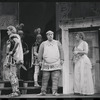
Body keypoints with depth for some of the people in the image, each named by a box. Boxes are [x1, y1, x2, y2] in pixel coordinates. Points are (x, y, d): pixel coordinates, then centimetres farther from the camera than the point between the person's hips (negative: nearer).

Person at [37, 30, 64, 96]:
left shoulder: (57, 43, 13)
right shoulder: (43, 44, 12)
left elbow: (61, 51, 10)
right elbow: (40, 53, 10)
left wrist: (62, 59, 0)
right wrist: (40, 60, 1)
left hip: (56, 64, 0)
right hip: (46, 64, 0)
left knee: (55, 79, -7)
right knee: (45, 79, 0)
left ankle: (55, 92, -7)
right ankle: (43, 91, 6)